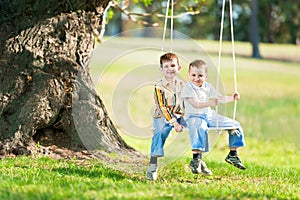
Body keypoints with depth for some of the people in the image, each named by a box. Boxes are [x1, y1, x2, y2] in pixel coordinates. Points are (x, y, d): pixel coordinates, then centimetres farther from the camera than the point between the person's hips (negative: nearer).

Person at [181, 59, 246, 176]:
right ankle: (196, 160, -45)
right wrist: (211, 103, -35)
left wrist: (232, 98, -4)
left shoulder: (208, 87, 11)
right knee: (200, 128, -43)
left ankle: (232, 155, 16)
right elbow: (195, 104, -21)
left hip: (209, 115, 7)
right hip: (194, 117, -7)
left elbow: (220, 98, 14)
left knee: (234, 125, 4)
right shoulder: (187, 88, -10)